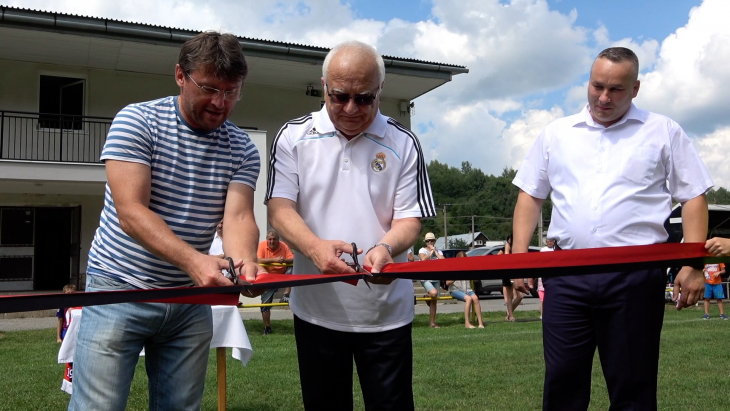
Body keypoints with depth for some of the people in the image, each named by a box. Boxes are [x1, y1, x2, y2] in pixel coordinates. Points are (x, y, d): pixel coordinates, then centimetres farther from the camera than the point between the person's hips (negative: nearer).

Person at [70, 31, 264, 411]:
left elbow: (238, 217, -10)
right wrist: (192, 259, -34)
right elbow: (131, 211, -19)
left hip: (190, 300, 4)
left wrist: (243, 259, -34)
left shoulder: (242, 150, 2)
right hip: (119, 291, -3)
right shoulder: (137, 121, -10)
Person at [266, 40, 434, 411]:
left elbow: (410, 218, -1)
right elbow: (279, 208, -6)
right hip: (316, 309, 1)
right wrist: (316, 247, -26)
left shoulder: (403, 143, 1)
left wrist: (384, 248, -24)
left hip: (386, 311, 0)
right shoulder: (293, 136, 1)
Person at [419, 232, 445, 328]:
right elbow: (423, 259, -23)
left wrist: (435, 251, -6)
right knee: (434, 293, -30)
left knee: (434, 301, 5)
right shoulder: (422, 250, -2)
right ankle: (426, 296, 5)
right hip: (425, 278, -5)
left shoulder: (438, 251, 11)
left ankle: (432, 322, 13)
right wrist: (431, 252, -10)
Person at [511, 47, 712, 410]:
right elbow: (530, 196, 14)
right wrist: (519, 257, 4)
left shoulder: (663, 132, 7)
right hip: (567, 274, 2)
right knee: (562, 382, 6)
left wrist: (692, 265, -4)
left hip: (635, 275, -1)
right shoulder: (555, 134, 13)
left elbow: (693, 198, 6)